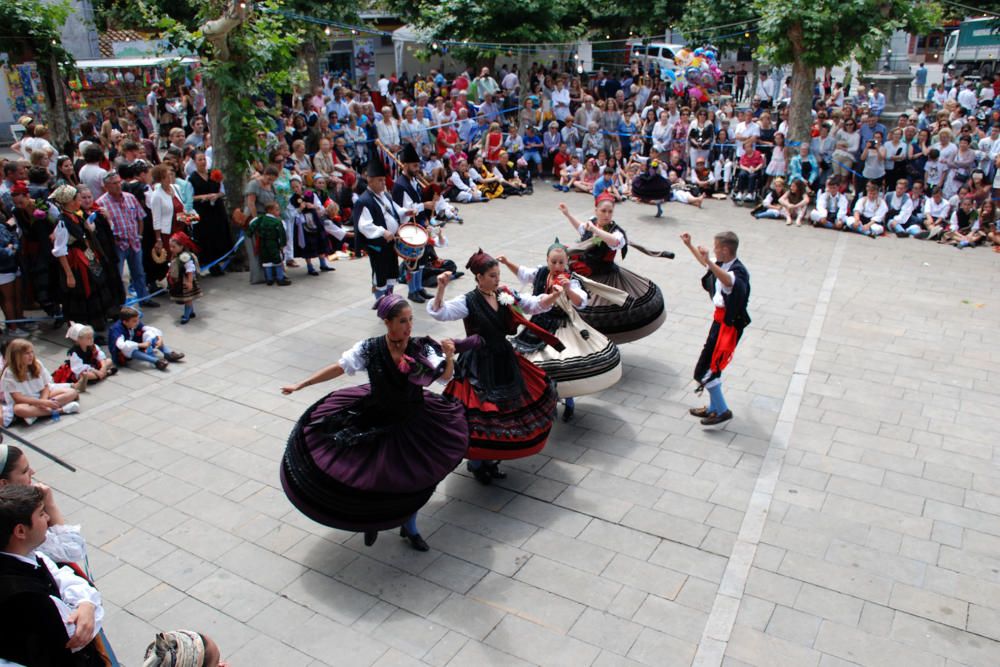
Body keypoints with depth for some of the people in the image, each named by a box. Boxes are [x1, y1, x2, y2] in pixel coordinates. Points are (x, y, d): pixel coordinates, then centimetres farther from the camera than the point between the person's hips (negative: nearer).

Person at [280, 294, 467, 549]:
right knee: (372, 478, 8)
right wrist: (300, 385, -6)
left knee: (414, 479, 13)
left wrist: (449, 357, -36)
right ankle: (372, 519, 43)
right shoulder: (370, 349, -17)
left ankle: (409, 528, 40)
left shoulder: (422, 348, -15)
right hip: (377, 423, -1)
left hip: (414, 423, 1)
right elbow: (338, 368, -8)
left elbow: (445, 377, -16)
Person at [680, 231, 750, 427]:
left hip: (729, 324, -10)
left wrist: (710, 262, -61)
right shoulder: (721, 265, 7)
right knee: (712, 366, 18)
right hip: (720, 320, 10)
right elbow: (705, 262, 30)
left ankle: (722, 411, 2)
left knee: (705, 369, -9)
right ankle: (714, 408, 31)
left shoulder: (738, 271, -22)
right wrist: (689, 245, 32)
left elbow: (728, 280, -47)